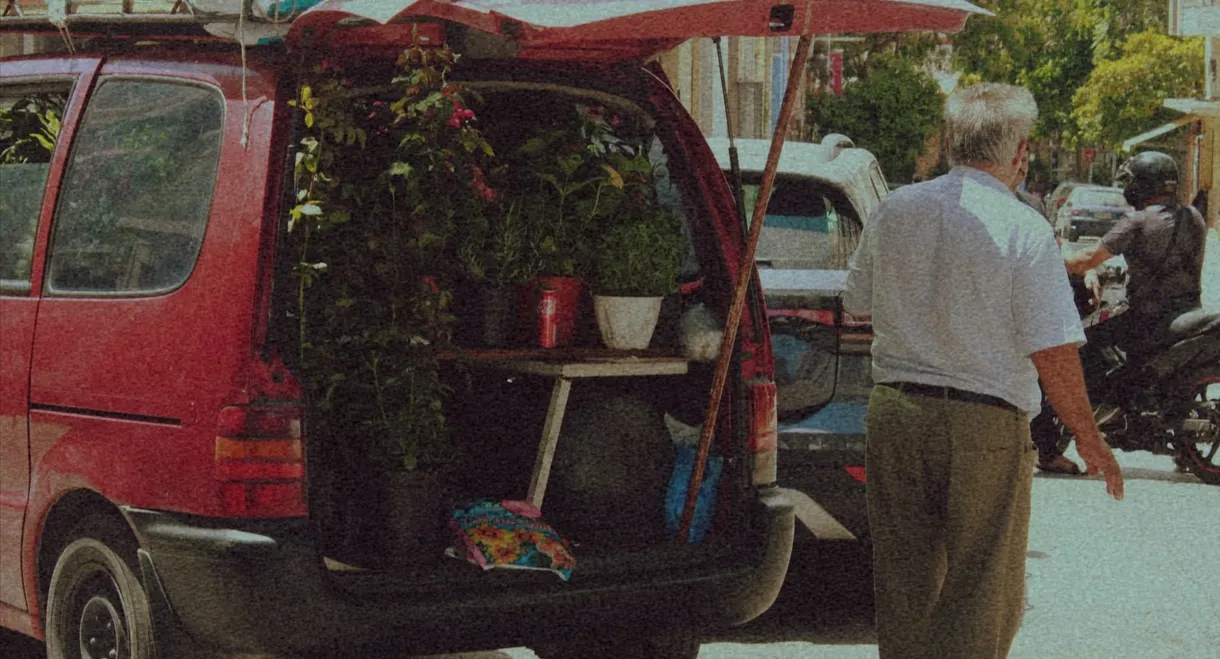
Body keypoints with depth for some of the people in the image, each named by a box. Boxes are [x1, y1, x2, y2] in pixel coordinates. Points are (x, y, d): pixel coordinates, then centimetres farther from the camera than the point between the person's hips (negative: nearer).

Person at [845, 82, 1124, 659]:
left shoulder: (894, 211, 2)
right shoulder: (1024, 230, -13)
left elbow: (857, 303, 15)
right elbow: (1052, 353, -14)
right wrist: (1089, 438, -2)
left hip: (894, 412, 5)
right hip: (984, 423, -5)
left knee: (904, 576, 16)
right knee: (982, 589, 6)